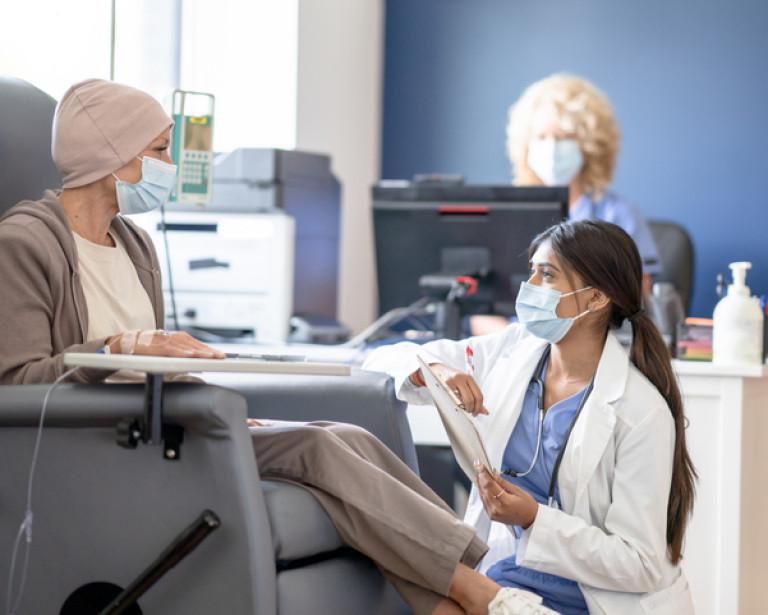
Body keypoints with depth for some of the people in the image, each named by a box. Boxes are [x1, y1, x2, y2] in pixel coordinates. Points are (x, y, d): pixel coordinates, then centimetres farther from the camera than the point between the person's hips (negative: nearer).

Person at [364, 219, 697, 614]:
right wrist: (431, 371, -16)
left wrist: (533, 518, -24)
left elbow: (640, 564, -13)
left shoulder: (641, 410, -15)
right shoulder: (513, 351, 1)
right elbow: (384, 361, 7)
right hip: (502, 574, 6)